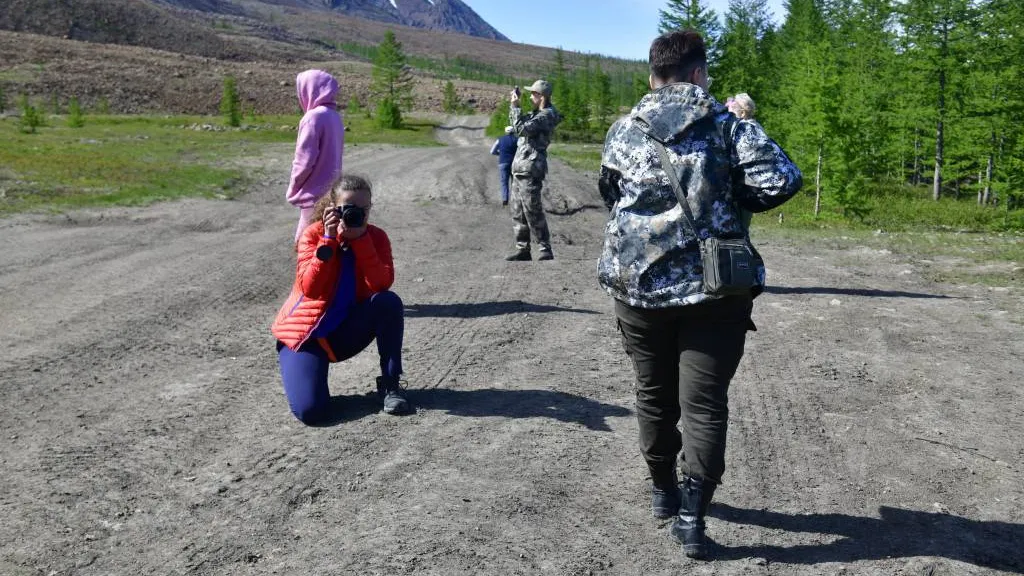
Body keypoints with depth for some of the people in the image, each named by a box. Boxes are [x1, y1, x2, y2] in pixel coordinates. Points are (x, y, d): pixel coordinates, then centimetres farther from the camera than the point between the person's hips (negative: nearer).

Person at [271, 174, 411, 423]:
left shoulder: (376, 237, -7)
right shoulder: (313, 234, -14)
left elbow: (381, 285, -24)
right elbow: (310, 289, -27)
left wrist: (360, 238, -27)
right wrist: (329, 240, -30)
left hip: (348, 331, 2)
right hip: (305, 334, -2)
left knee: (389, 302, -28)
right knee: (310, 411, -22)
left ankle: (390, 383, -13)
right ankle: (293, 361, 14)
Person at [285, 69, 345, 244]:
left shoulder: (314, 116, -16)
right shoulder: (334, 116, 8)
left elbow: (305, 160, -17)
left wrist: (293, 190, -2)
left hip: (316, 192, -8)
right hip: (331, 189, 8)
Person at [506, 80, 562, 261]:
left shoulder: (547, 115, -12)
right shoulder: (537, 113, 18)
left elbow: (521, 129, -21)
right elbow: (516, 124, 28)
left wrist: (515, 105, -12)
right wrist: (514, 104, 15)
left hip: (530, 171, -10)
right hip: (519, 169, 10)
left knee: (533, 212, -9)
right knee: (518, 212, 10)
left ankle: (546, 251, -3)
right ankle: (522, 250, 16)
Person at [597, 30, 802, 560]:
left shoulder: (623, 130, 4)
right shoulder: (727, 125, -4)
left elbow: (608, 194, 12)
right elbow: (783, 180, -13)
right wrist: (733, 198, 4)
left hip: (638, 285, 3)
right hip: (713, 288, -2)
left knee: (654, 394, 18)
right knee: (704, 405, 5)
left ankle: (663, 490, 33)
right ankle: (690, 516, 1)